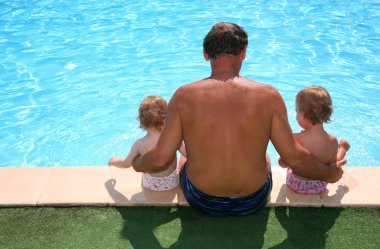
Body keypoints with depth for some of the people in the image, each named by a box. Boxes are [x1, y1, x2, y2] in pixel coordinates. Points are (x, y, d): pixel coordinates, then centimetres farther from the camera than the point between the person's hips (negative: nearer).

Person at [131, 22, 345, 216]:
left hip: (201, 201, 0)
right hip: (253, 202, 1)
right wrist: (329, 174, 7)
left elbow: (160, 159, -15)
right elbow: (294, 158, -13)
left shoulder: (184, 96, -18)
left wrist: (138, 164, 8)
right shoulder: (268, 95, -17)